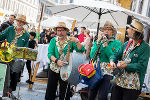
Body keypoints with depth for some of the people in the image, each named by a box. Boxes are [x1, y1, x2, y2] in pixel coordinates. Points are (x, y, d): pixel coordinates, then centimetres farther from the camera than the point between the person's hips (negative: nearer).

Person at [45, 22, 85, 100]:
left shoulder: (70, 41, -1)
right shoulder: (53, 40, 5)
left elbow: (81, 50, -11)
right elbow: (50, 54, -7)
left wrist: (76, 41, -26)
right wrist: (56, 61, -24)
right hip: (53, 69, 2)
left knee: (64, 91, 2)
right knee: (50, 90, 8)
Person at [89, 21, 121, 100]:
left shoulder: (117, 43, 4)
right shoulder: (97, 41, 13)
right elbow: (92, 56, 0)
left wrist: (105, 45, -12)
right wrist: (98, 42, -6)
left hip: (107, 72, -3)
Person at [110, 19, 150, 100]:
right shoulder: (126, 44, 11)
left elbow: (142, 66, -18)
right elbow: (117, 54, 11)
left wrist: (126, 66, -23)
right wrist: (112, 60, -11)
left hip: (132, 85, -6)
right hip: (119, 81, 6)